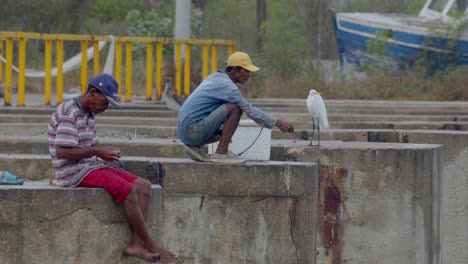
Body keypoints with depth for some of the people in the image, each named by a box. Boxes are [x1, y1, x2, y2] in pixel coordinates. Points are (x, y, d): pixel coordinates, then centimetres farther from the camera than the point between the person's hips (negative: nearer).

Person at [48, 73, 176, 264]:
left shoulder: (88, 115, 18)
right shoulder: (68, 113, -14)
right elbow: (62, 152, -21)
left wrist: (104, 153, 4)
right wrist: (97, 152, -18)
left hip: (91, 167, 10)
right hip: (74, 172, -10)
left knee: (144, 186, -7)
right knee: (128, 190, -25)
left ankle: (135, 244, -18)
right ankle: (150, 245, -14)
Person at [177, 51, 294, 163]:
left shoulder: (215, 77, 16)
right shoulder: (226, 86, -14)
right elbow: (250, 111, -16)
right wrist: (278, 123, -12)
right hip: (193, 128, -10)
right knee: (235, 108, -18)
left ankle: (194, 147, 12)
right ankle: (221, 154, -17)